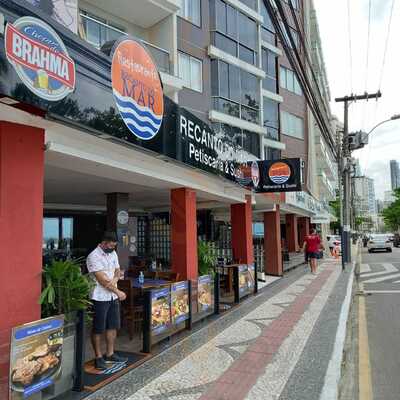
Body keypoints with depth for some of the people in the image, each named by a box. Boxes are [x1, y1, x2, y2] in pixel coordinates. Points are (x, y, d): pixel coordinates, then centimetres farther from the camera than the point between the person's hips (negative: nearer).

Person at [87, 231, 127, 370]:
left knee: (113, 326, 15)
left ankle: (110, 354, 29)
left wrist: (114, 279, -13)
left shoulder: (113, 253, 8)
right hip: (100, 298, -8)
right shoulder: (94, 257, -17)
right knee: (98, 329, 5)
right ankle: (98, 358, 17)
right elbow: (102, 279, -19)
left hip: (113, 296, 8)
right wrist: (118, 292, -13)